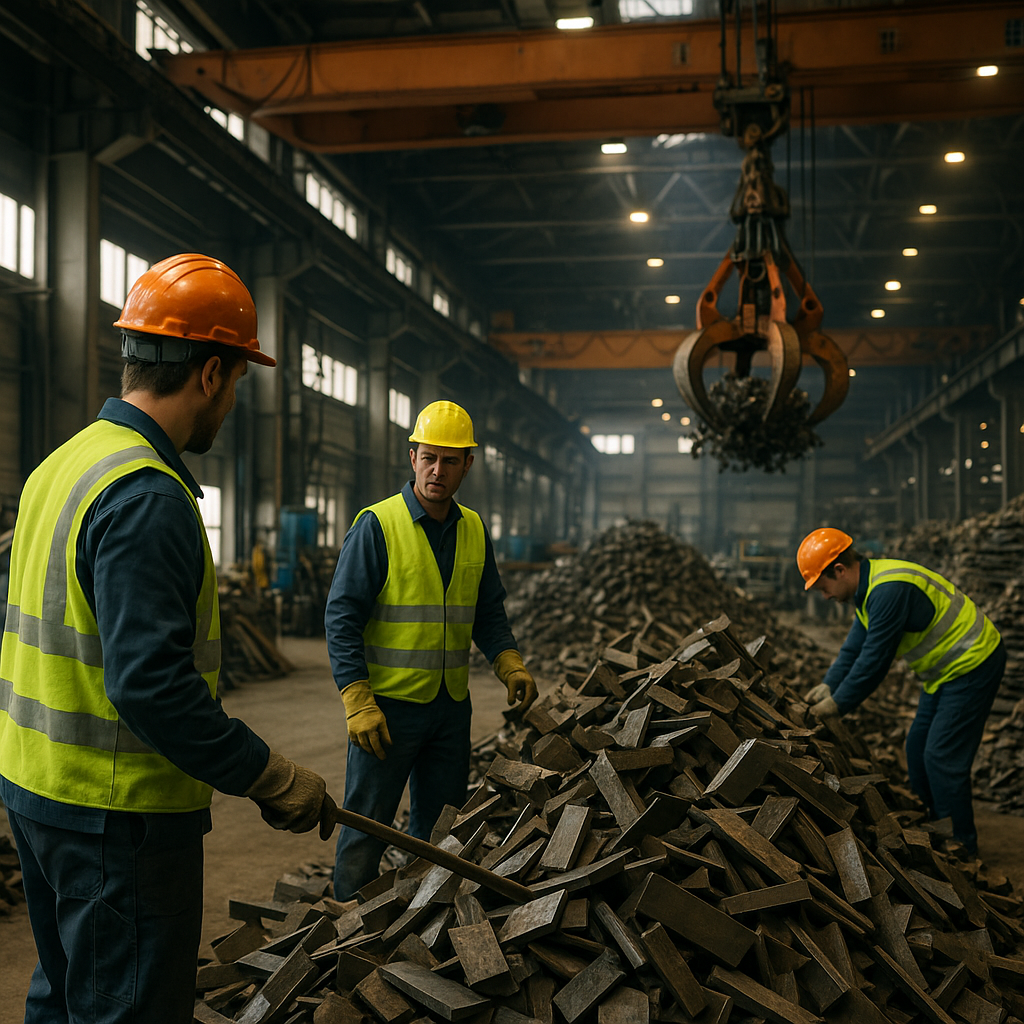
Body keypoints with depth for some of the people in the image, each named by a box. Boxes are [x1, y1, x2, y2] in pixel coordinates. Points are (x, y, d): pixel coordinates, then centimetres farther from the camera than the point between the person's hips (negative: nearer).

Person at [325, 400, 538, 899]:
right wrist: (358, 703, -19)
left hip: (452, 706, 6)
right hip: (387, 704, -5)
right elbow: (342, 618, -12)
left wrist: (510, 665, -2)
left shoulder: (474, 531, 8)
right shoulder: (377, 525, -9)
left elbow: (489, 613, 16)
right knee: (366, 830, 1)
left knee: (440, 832, 15)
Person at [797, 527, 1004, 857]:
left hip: (972, 666, -11)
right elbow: (855, 645, 12)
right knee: (918, 748, 14)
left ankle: (961, 850, 0)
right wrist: (829, 685, 2)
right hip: (948, 669, 11)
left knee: (942, 756, -9)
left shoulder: (889, 591, -28)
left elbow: (874, 659, -25)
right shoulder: (868, 586, 6)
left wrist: (838, 703, -15)